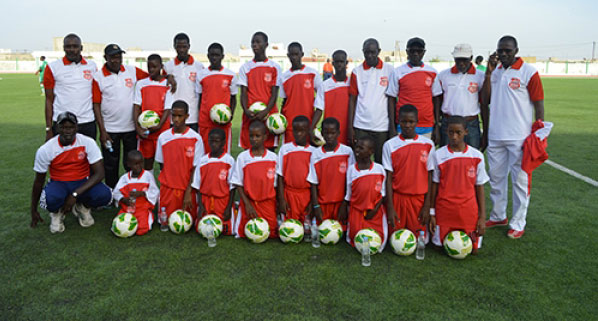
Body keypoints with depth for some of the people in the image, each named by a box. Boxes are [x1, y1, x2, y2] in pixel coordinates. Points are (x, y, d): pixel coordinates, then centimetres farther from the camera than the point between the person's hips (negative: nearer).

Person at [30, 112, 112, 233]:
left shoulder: (88, 143, -14)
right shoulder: (45, 150, -11)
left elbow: (99, 173, -17)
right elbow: (38, 181, 1)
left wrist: (75, 194, -26)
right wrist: (33, 211, 8)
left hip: (82, 183, 0)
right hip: (58, 184, 0)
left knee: (104, 195, -31)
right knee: (50, 199, -36)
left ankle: (83, 207, 6)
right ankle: (57, 213, 4)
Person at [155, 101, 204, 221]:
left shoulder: (196, 138, -8)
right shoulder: (163, 137, 0)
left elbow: (195, 168, -8)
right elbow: (162, 165, 8)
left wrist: (188, 192, -12)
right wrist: (165, 181, 1)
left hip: (188, 188, -2)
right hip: (168, 188, 2)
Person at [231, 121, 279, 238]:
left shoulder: (273, 157, -2)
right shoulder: (242, 157, -4)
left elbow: (275, 184, 3)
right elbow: (238, 184, -1)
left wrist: (277, 206, 0)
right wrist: (247, 204, -8)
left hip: (268, 203, 0)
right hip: (249, 203, 0)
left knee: (271, 233, -1)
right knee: (245, 234, 2)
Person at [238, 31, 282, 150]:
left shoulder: (274, 67, 5)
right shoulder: (245, 67, 10)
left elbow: (274, 94, 0)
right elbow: (244, 93, 4)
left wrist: (265, 111, -16)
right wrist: (246, 110, -15)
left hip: (269, 115, -1)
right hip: (250, 116, 2)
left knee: (270, 148, -1)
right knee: (249, 149, 1)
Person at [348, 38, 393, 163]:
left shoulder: (389, 70, 4)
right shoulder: (357, 72, 6)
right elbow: (352, 100, 6)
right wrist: (350, 127, 1)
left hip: (383, 126, 0)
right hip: (361, 126, 0)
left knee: (381, 161, 6)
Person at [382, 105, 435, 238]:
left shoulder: (427, 144, 1)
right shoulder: (390, 145, -2)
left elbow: (429, 176, 2)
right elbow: (388, 178, -2)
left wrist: (427, 205, -2)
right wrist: (390, 207, -7)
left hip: (419, 199, 1)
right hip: (397, 198, 0)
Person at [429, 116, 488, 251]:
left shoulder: (477, 156, -3)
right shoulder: (438, 155, -5)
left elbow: (479, 187, 1)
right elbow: (434, 184, 0)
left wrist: (482, 216, -1)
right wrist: (432, 213, 1)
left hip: (468, 212, 1)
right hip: (444, 211, 0)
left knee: (472, 248, 3)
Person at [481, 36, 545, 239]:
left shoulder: (528, 72, -5)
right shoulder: (495, 72, 10)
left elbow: (538, 104, -6)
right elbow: (485, 102, 2)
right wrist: (489, 72, -4)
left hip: (519, 137, -5)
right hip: (495, 136, 5)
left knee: (520, 180, 2)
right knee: (496, 177, 14)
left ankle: (518, 224, 14)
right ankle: (498, 216, 30)